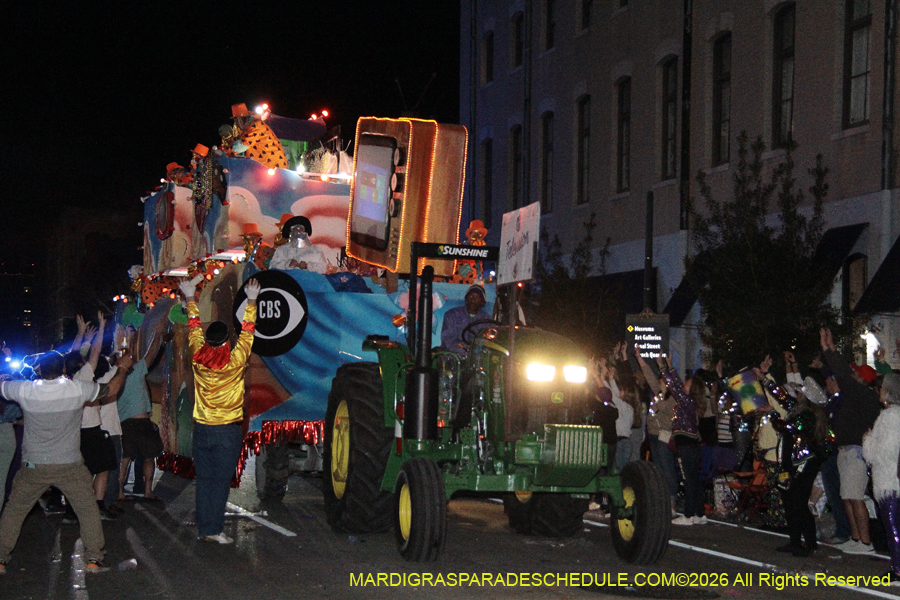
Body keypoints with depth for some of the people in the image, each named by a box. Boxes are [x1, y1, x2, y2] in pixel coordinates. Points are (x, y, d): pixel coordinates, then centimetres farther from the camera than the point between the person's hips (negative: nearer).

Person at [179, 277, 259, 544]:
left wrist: (190, 298, 25)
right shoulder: (236, 360, -10)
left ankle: (204, 528, 10)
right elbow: (247, 331, 2)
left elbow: (194, 328, 12)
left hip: (202, 429, 3)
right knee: (221, 481, -1)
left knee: (204, 480, 8)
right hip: (228, 431, -3)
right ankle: (214, 530, -3)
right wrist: (251, 301, 12)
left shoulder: (198, 358, -3)